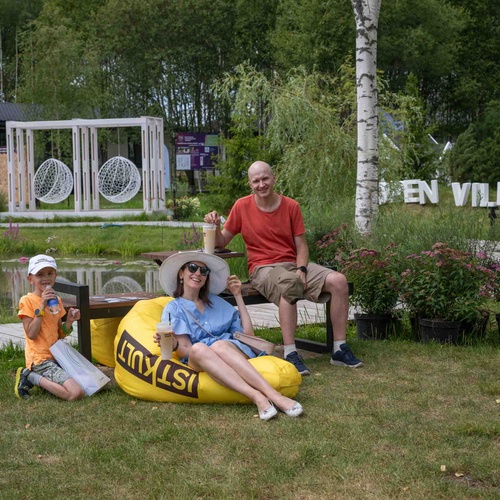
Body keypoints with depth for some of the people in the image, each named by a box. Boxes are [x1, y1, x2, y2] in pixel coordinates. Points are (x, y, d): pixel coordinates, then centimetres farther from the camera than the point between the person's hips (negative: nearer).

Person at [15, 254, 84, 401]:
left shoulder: (56, 300, 12)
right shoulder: (27, 301, -9)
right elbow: (31, 334, -18)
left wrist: (69, 321, -4)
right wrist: (42, 307, -20)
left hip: (55, 356, 8)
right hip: (40, 360, -8)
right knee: (76, 393, -23)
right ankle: (30, 377, -5)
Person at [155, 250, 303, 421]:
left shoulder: (217, 302, 24)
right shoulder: (173, 309, 14)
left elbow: (248, 333, 16)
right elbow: (186, 350, 0)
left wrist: (238, 296, 19)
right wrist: (172, 344, -23)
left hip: (232, 351, 2)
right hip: (200, 363, -2)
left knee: (219, 345, -34)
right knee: (198, 348, -37)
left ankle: (272, 395, -50)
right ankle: (257, 397, -50)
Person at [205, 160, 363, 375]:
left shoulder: (291, 206, 6)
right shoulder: (242, 206, 2)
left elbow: (301, 245, 7)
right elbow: (222, 242, 8)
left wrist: (301, 269, -11)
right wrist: (215, 226, -13)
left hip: (293, 264, 4)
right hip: (263, 268, -4)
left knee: (338, 280, -19)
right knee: (289, 283, -39)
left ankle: (339, 349, -11)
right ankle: (290, 354, -37)